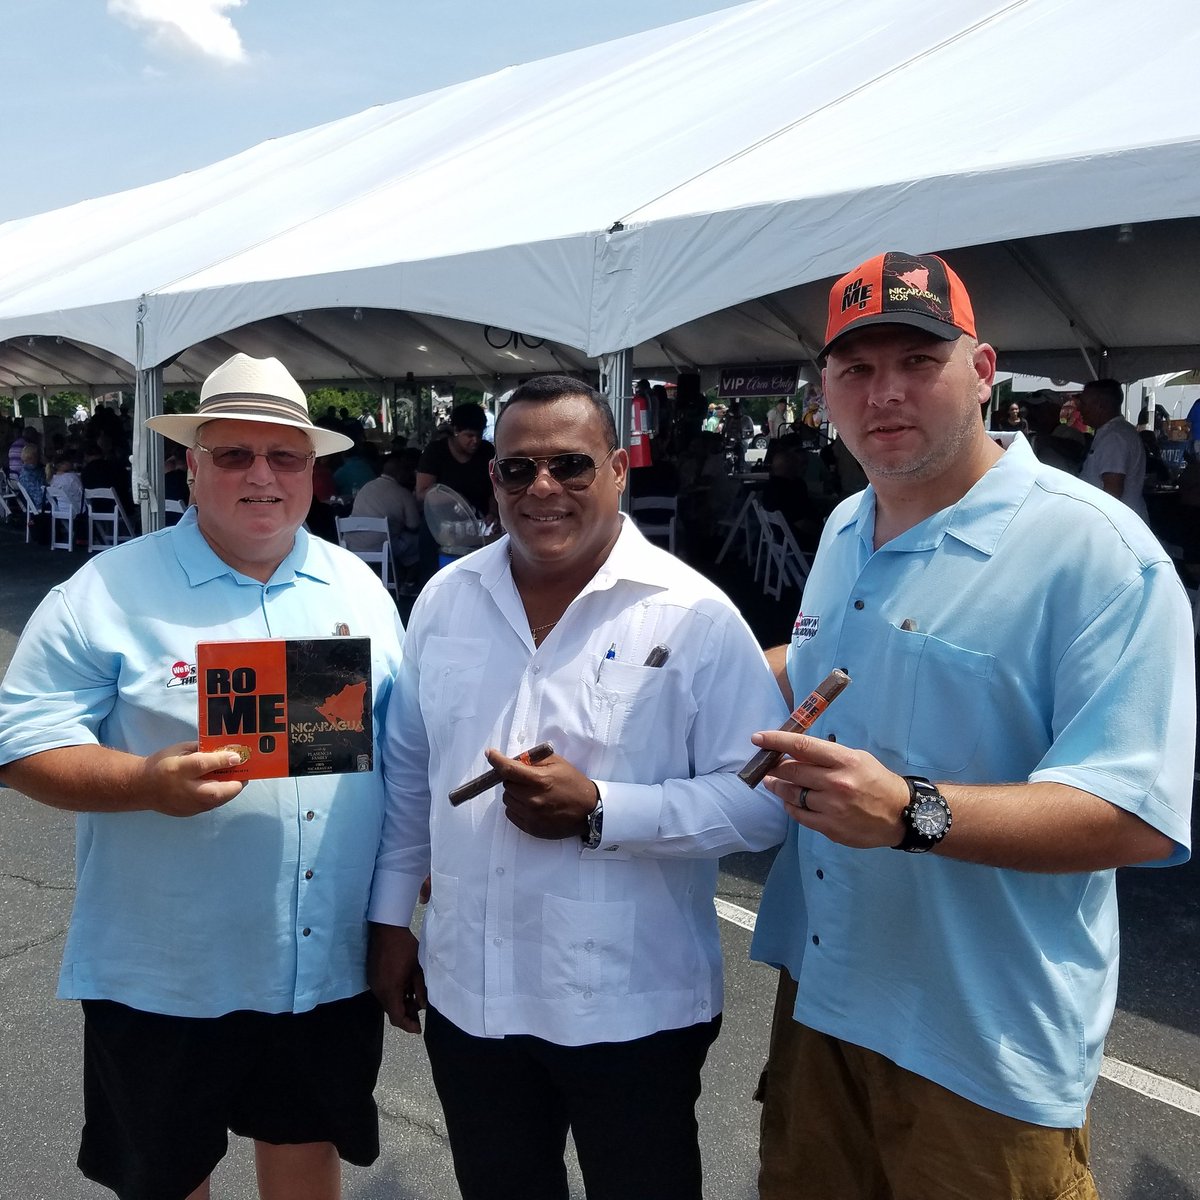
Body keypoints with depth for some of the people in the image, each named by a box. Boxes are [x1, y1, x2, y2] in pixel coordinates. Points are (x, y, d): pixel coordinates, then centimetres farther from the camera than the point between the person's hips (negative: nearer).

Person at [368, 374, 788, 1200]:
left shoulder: (694, 615, -13)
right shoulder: (446, 600, 2)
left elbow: (762, 799, -15)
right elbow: (408, 772, 10)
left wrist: (599, 810, -24)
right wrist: (390, 918, 11)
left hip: (633, 1010, -4)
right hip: (468, 995, 4)